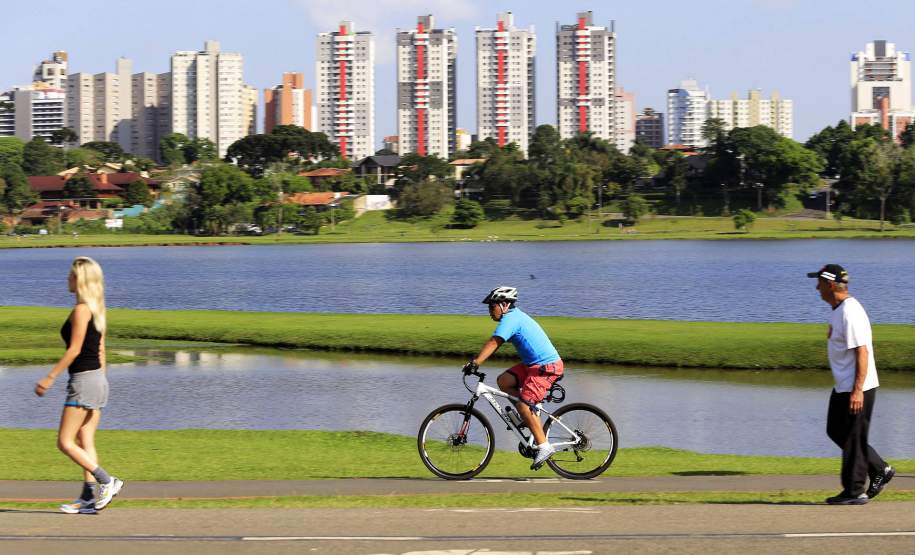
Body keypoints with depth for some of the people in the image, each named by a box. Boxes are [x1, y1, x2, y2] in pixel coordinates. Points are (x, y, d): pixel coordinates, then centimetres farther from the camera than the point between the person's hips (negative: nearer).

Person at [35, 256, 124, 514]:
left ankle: (107, 481, -10)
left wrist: (50, 377, -16)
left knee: (65, 443, -6)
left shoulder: (81, 310, -14)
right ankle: (88, 497, 5)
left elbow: (74, 349, -19)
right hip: (97, 378, 9)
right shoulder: (96, 309, 13)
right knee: (86, 443, 8)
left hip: (83, 380, -9)